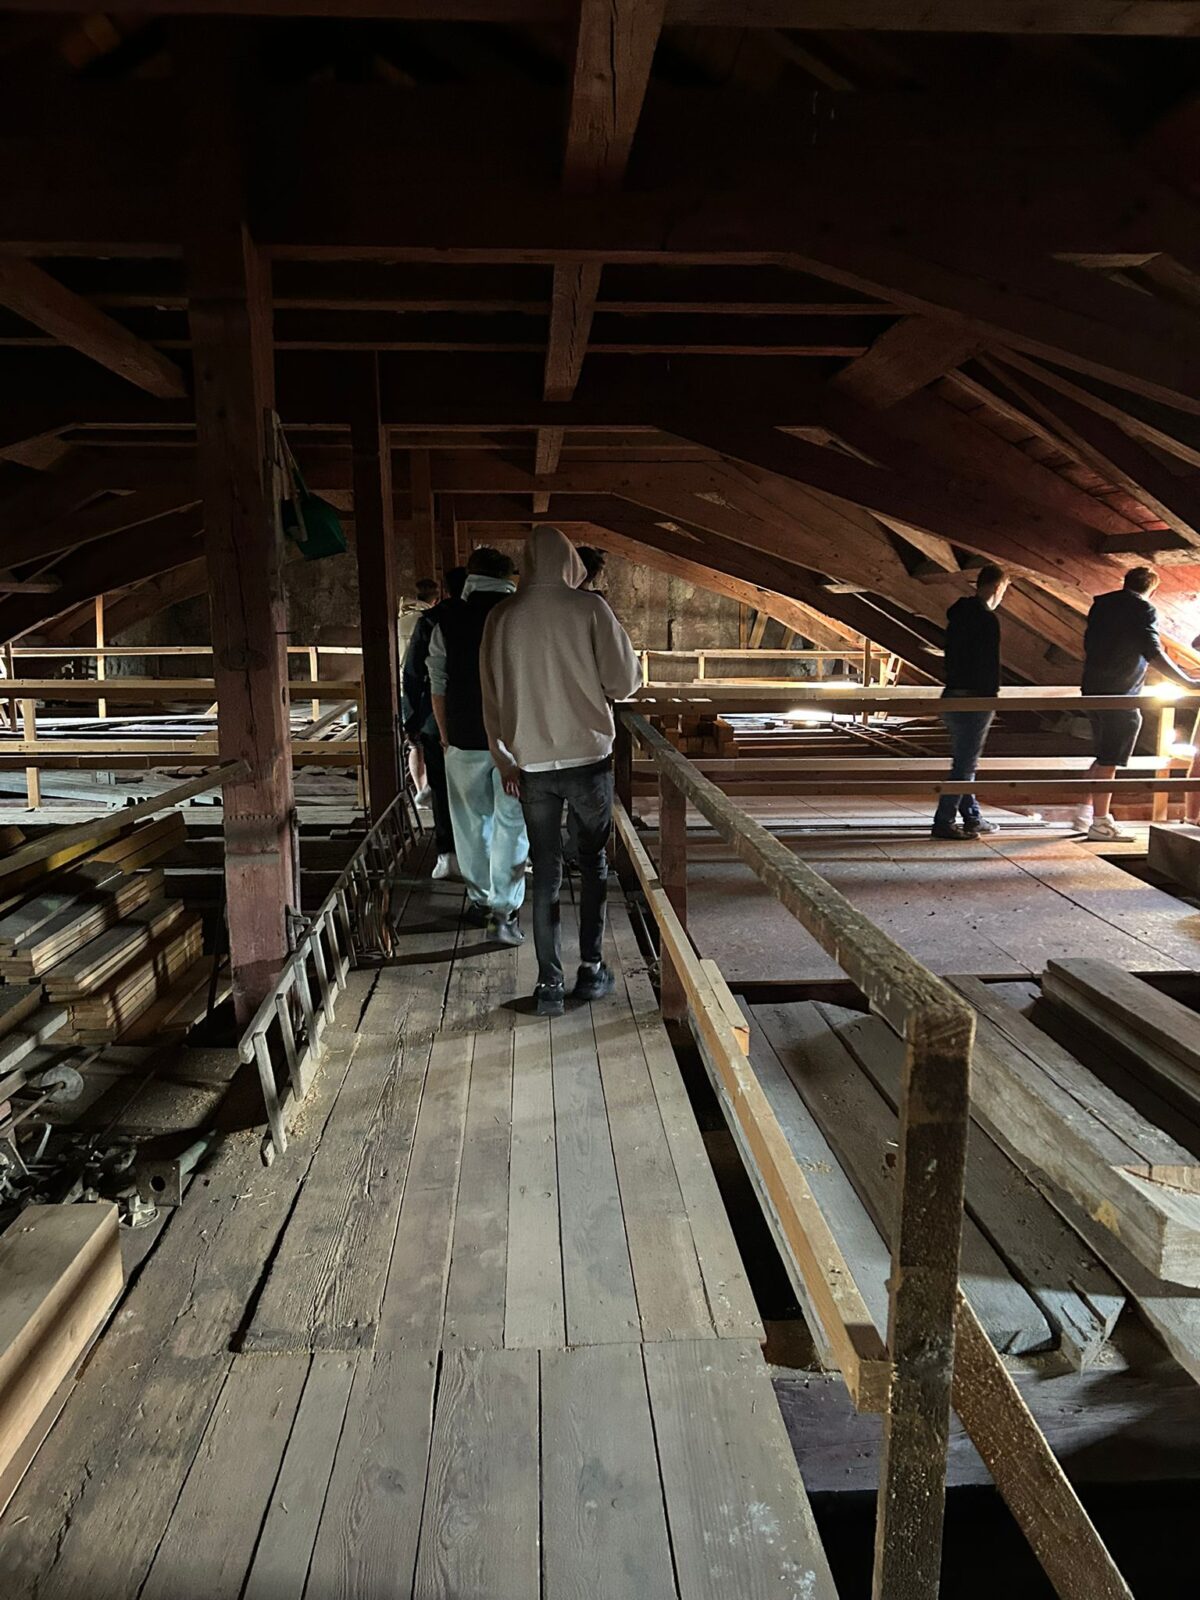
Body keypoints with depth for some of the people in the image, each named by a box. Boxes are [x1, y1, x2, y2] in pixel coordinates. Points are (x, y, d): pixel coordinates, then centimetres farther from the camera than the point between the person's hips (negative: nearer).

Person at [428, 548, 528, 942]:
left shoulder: (448, 621, 1)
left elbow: (438, 686, 5)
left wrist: (445, 734, 17)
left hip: (465, 739, 2)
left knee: (472, 823, 16)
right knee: (511, 825, 4)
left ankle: (481, 900, 28)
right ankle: (504, 912, 1)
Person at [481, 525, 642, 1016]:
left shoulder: (502, 617, 1)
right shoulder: (589, 607, -8)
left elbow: (492, 699, 6)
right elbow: (624, 682, -8)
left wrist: (506, 761, 15)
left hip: (532, 765, 2)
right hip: (588, 757, -2)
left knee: (545, 874, 9)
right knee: (594, 864, 14)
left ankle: (549, 984, 11)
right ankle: (591, 969, 18)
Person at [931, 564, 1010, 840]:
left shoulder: (958, 614, 12)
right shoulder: (987, 619, -15)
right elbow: (990, 664, -18)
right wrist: (991, 696, -9)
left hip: (953, 694, 9)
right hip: (975, 699, -9)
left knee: (963, 760, 16)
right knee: (965, 763, -4)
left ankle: (972, 817, 25)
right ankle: (944, 822, -3)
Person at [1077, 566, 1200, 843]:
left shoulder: (1101, 605, 13)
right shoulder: (1143, 611, -10)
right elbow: (1154, 654, -20)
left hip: (1094, 689, 8)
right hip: (1121, 694, -8)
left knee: (1104, 757, 18)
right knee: (1109, 761, -3)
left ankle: (1086, 813, 19)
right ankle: (1099, 824, 1)